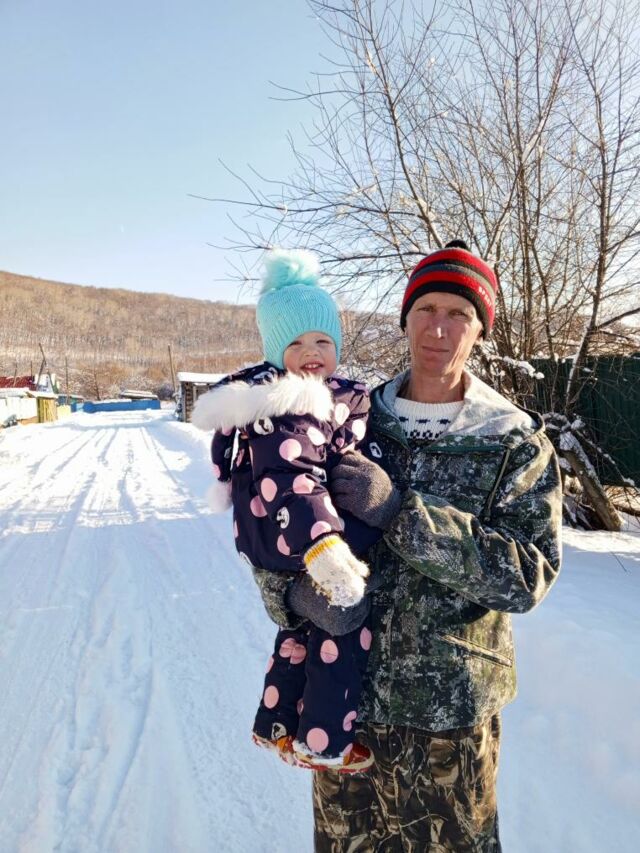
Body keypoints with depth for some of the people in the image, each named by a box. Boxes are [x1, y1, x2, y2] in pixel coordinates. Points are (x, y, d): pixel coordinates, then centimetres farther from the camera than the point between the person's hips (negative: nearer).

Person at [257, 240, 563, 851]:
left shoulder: (517, 442, -9)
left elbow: (529, 573, -20)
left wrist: (399, 513, -28)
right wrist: (294, 589, -20)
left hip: (452, 710, -1)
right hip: (344, 692, 2)